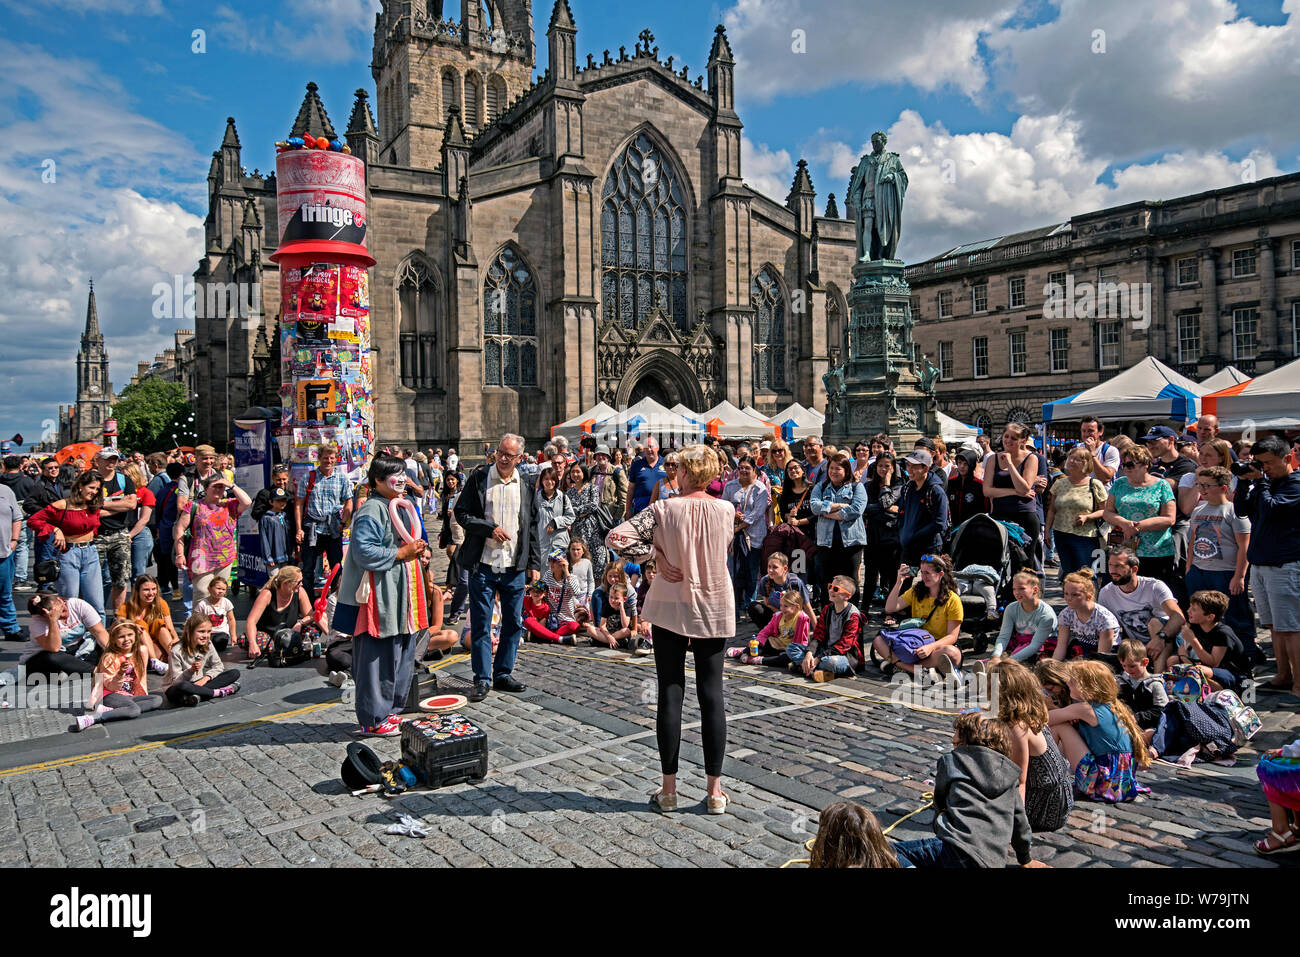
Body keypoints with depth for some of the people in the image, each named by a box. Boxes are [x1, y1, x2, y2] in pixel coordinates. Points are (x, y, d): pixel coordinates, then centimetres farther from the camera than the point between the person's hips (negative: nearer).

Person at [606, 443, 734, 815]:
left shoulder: (664, 510, -11)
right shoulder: (726, 511, -4)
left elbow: (616, 537, -18)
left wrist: (654, 553, -9)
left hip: (671, 608, -1)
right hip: (714, 609, 2)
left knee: (670, 694, 6)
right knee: (712, 695, 7)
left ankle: (668, 789, 13)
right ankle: (715, 790, 12)